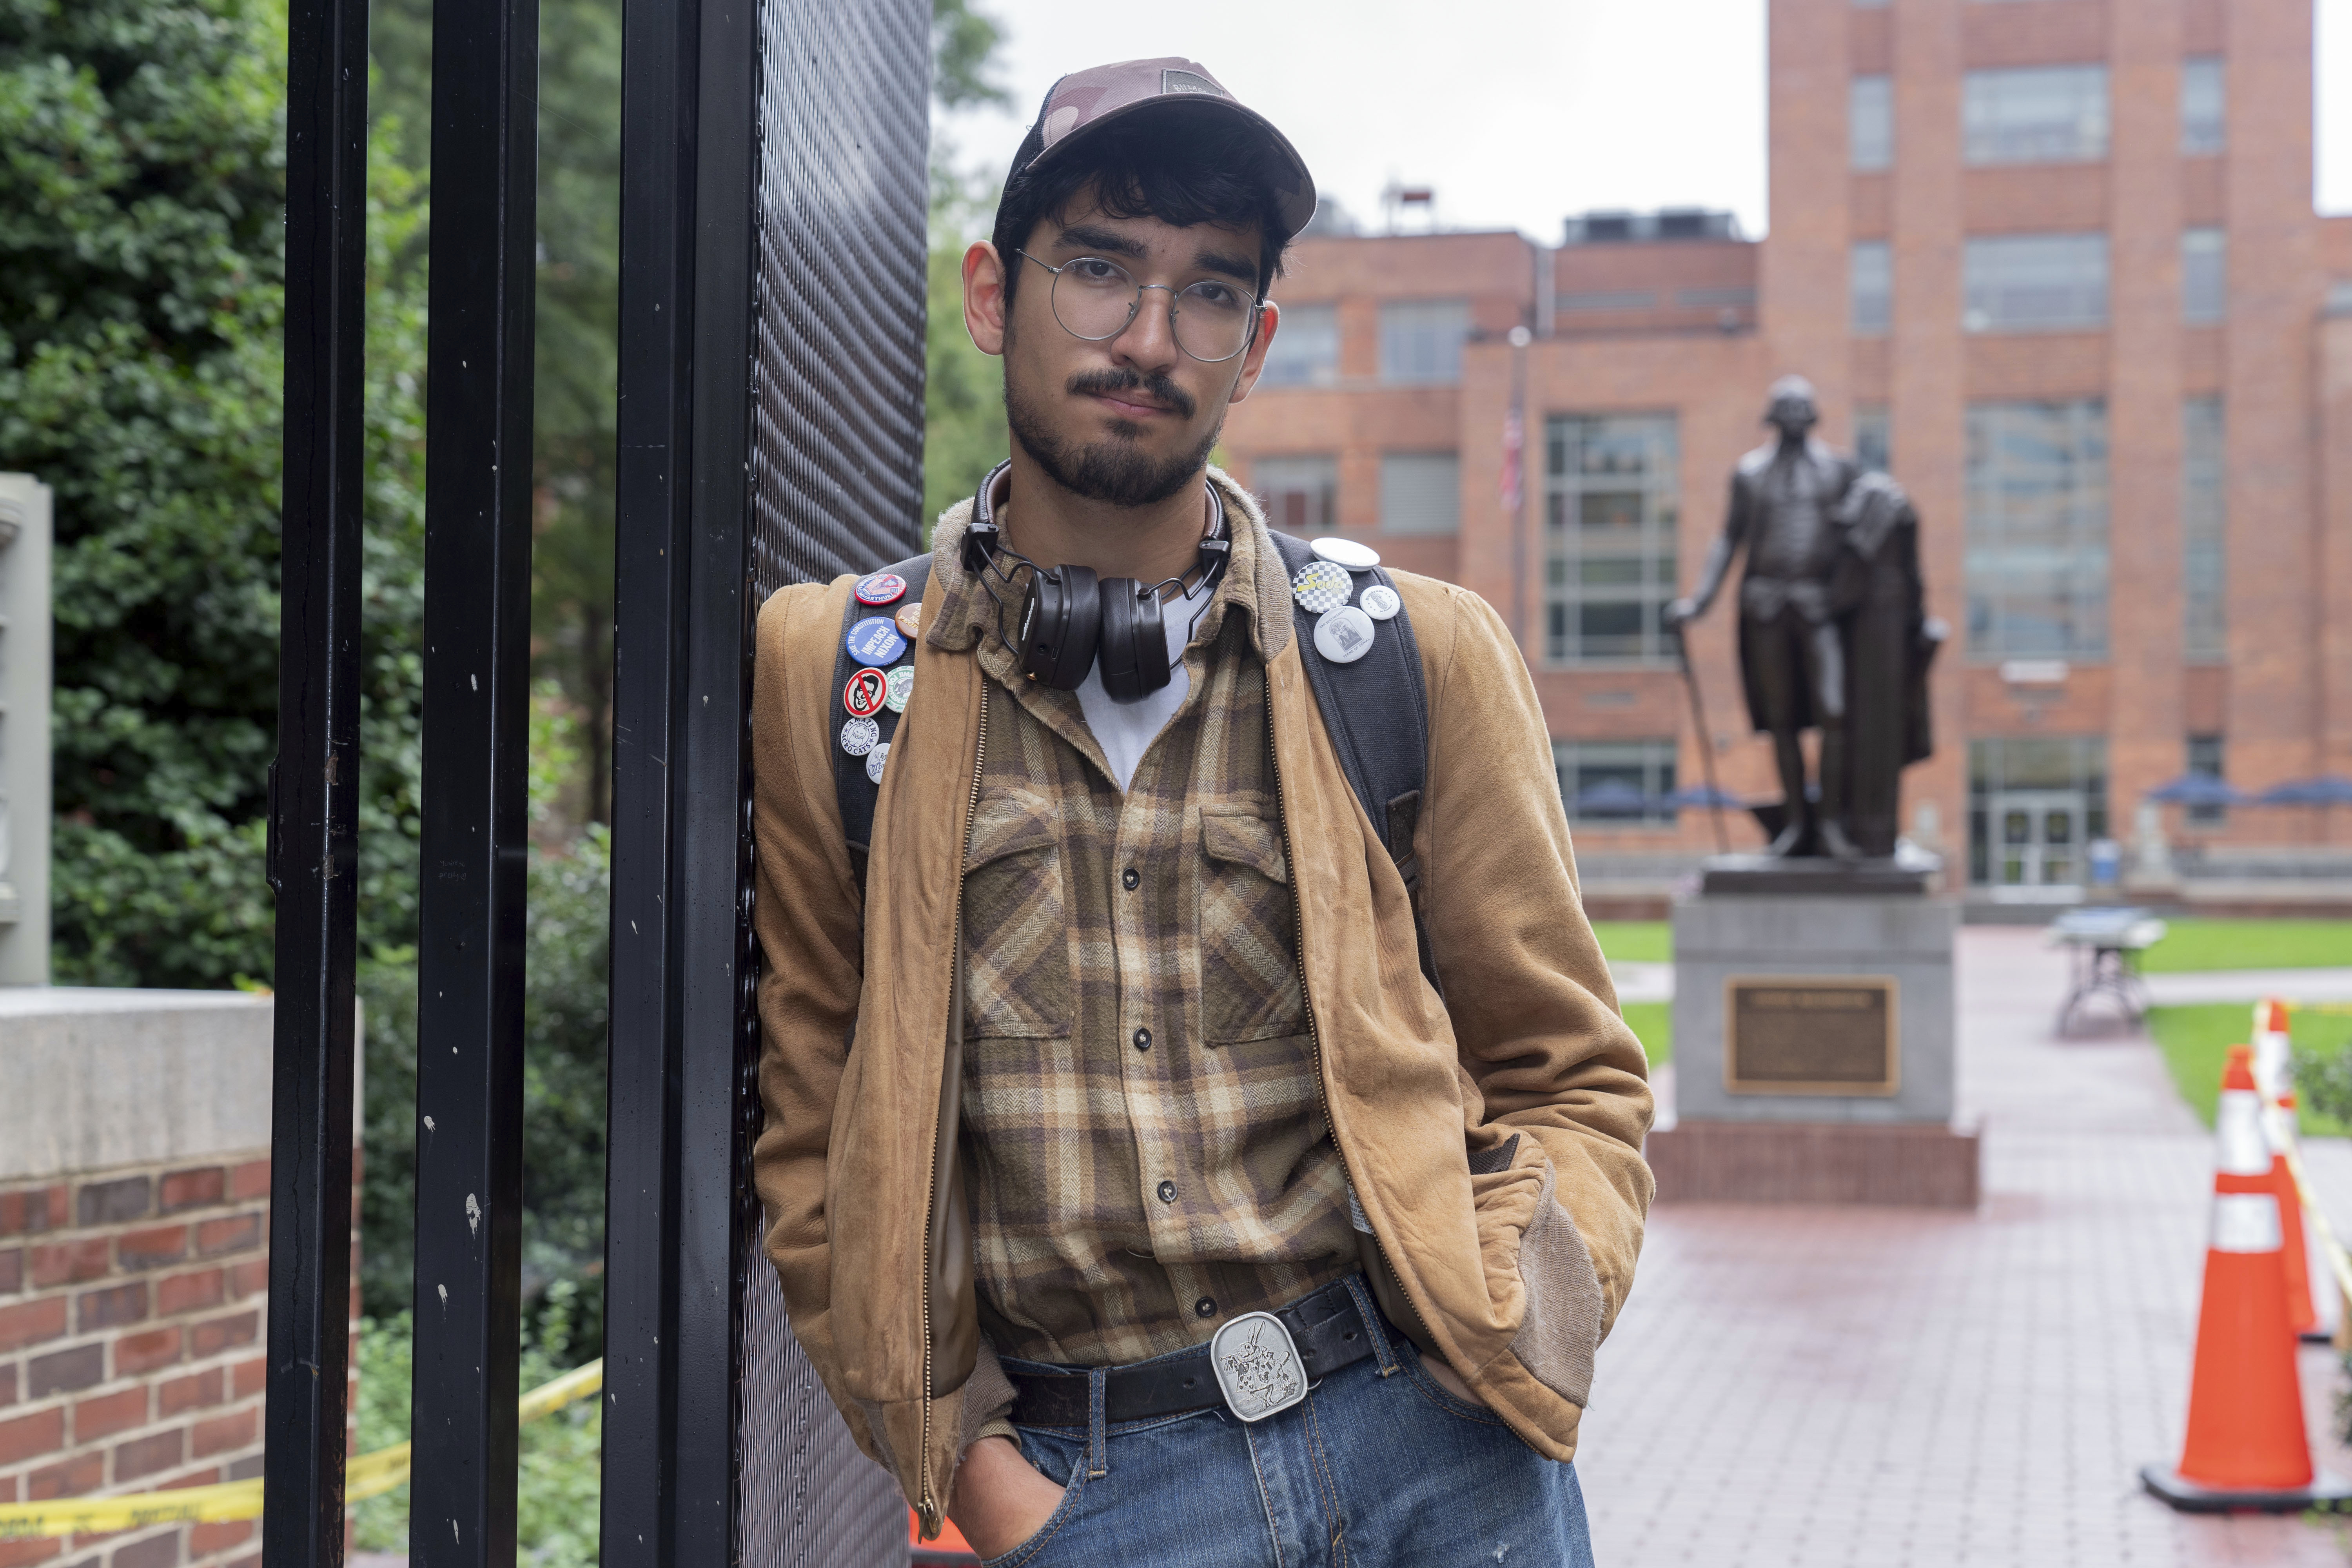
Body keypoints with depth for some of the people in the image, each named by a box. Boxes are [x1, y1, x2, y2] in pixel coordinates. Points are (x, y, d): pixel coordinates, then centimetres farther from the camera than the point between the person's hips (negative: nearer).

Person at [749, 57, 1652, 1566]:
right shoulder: (829, 672, 3)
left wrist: (1513, 1336, -7)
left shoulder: (1422, 656, 4)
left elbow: (1575, 1077, 9)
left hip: (1428, 1440, 1)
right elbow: (811, 1124, 7)